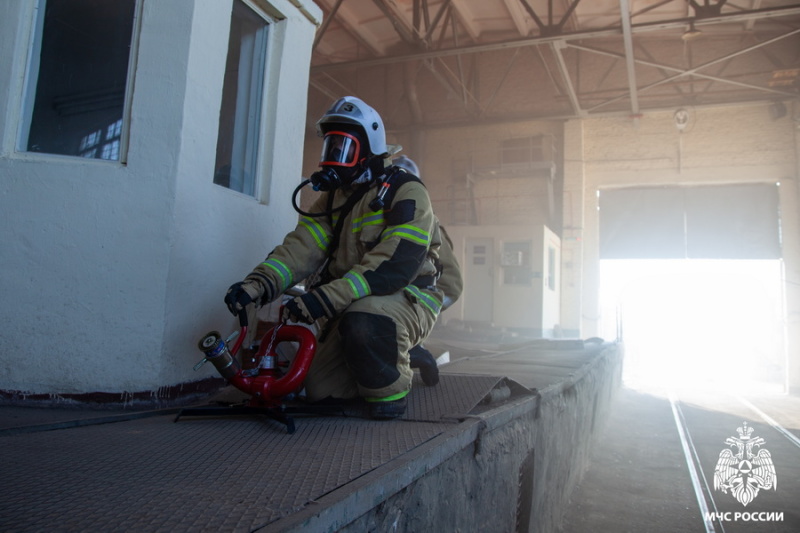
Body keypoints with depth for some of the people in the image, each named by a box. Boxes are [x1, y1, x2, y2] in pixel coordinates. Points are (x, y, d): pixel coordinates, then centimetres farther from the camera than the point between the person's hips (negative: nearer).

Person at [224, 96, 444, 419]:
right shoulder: (333, 197, 11)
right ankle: (396, 360, 23)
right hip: (353, 305, 7)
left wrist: (328, 298, -35)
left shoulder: (405, 192, -13)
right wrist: (259, 282, -24)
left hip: (408, 296, -7)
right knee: (319, 390, 1)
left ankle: (389, 391, -11)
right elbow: (304, 245, -5)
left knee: (365, 320, -39)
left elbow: (397, 263, -27)